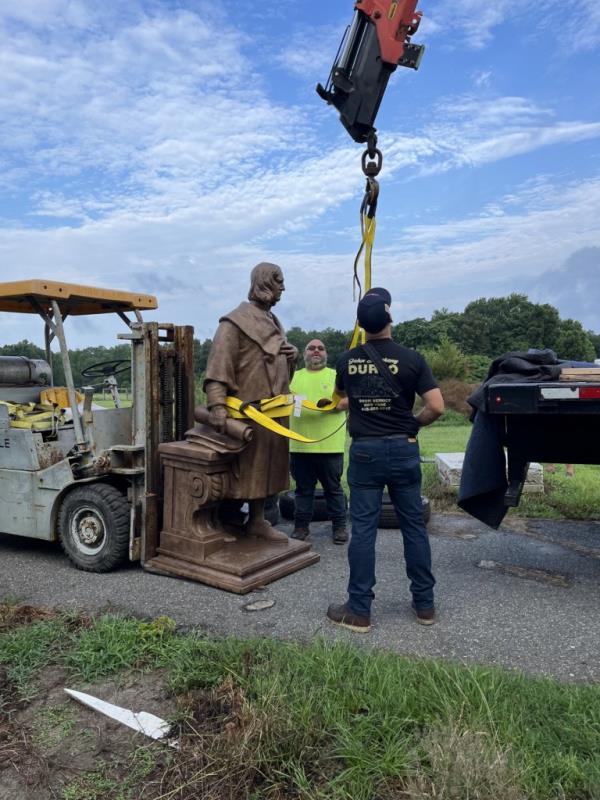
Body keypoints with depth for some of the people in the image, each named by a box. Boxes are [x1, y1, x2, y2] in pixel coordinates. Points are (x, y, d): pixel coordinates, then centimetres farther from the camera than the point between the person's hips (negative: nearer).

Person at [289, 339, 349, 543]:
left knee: (333, 488, 7)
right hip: (299, 445, 2)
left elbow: (348, 400, -1)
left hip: (330, 444, -2)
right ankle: (301, 525, 21)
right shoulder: (294, 376, 15)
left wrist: (333, 404, -20)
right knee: (303, 488, 11)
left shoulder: (335, 375, 6)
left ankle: (339, 525, 18)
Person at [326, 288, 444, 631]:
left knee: (363, 529, 5)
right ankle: (425, 604, 22)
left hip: (364, 451, 1)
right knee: (414, 526, 11)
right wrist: (413, 424, 6)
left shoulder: (348, 360, 1)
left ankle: (359, 610, 12)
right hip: (402, 449, 0)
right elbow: (437, 407, -11)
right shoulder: (411, 358, -7)